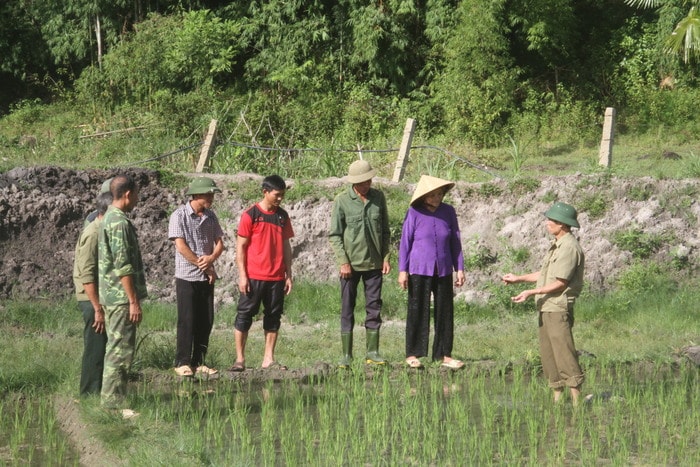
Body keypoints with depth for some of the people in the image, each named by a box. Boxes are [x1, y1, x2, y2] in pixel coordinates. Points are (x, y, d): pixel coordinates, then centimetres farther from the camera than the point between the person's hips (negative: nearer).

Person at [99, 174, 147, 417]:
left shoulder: (109, 219, 15)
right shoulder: (120, 223, -17)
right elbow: (123, 266, -21)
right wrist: (134, 301, -19)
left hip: (111, 297, 10)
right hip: (121, 297, -10)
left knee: (116, 349, 14)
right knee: (120, 351, -7)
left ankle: (112, 402, 19)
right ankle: (113, 404, -6)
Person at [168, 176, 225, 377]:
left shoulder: (210, 216, 9)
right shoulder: (179, 216, -8)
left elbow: (219, 242, 9)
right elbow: (181, 246, -13)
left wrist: (211, 258, -13)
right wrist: (205, 267, -11)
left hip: (207, 277, 6)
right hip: (186, 276, -5)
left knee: (206, 321, 5)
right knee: (187, 321, -3)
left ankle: (198, 362, 13)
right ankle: (182, 363, 4)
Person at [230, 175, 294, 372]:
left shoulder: (282, 216, 10)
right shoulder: (250, 215, -5)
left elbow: (286, 246, 15)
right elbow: (241, 247, -5)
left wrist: (288, 275, 10)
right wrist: (242, 276, -10)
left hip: (277, 277, 5)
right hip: (254, 277, -5)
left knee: (274, 317, 7)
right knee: (244, 316, -1)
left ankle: (269, 359, 14)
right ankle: (239, 359, 5)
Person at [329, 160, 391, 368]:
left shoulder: (378, 198, 3)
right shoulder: (342, 201, -7)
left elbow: (385, 231, 11)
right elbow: (334, 235, -5)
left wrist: (386, 257, 4)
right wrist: (343, 262, -12)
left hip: (373, 263, 3)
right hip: (350, 263, -3)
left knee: (374, 306, 4)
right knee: (347, 309, 2)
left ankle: (372, 352, 11)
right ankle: (346, 355, 6)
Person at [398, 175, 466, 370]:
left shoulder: (448, 212, 4)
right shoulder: (414, 213, -5)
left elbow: (455, 242, 10)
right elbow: (405, 241, -1)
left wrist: (460, 268, 8)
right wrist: (402, 270, -4)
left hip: (443, 271, 3)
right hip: (419, 270, -3)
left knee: (445, 312, 5)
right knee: (418, 311, -1)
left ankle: (443, 355, 12)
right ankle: (412, 355, 6)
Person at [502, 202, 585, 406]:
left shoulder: (569, 247, -15)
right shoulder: (557, 245, 17)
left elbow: (560, 283, -18)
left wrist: (531, 292, -19)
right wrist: (518, 278, 25)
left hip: (559, 308, -10)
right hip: (547, 307, 10)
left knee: (564, 352, -10)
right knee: (547, 353, 12)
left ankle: (576, 398, -9)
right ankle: (557, 395, 17)